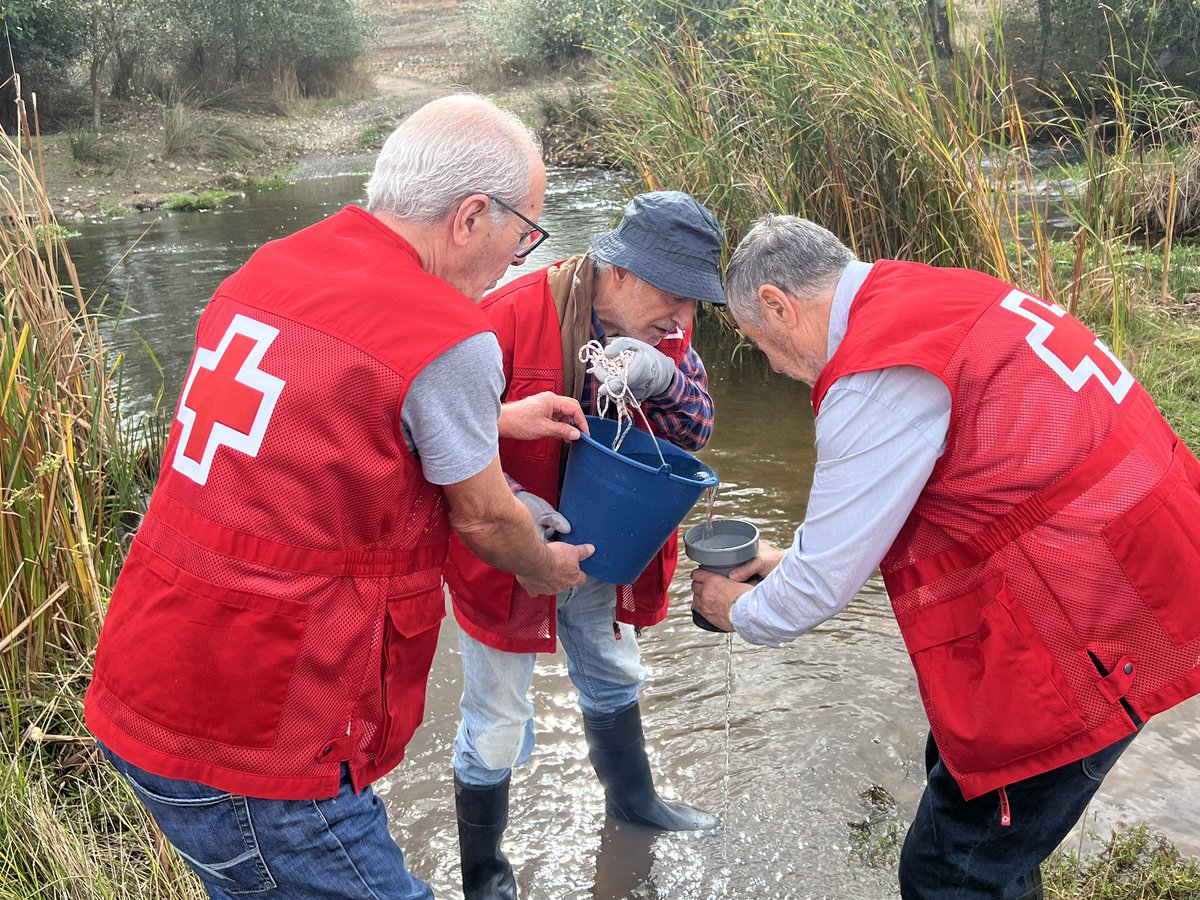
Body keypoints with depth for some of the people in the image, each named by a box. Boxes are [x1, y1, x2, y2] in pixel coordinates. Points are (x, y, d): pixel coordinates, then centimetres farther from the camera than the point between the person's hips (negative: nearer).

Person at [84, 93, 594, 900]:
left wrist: (495, 420, 26)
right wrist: (547, 570, 18)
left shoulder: (272, 267, 4)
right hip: (248, 747, -9)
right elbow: (482, 518, -3)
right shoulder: (449, 340, -20)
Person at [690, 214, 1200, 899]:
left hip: (1091, 630, -10)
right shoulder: (933, 297, 10)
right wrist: (800, 555, 22)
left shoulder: (883, 374, -21)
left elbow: (824, 583, -12)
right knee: (958, 767, 25)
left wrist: (739, 610, 8)